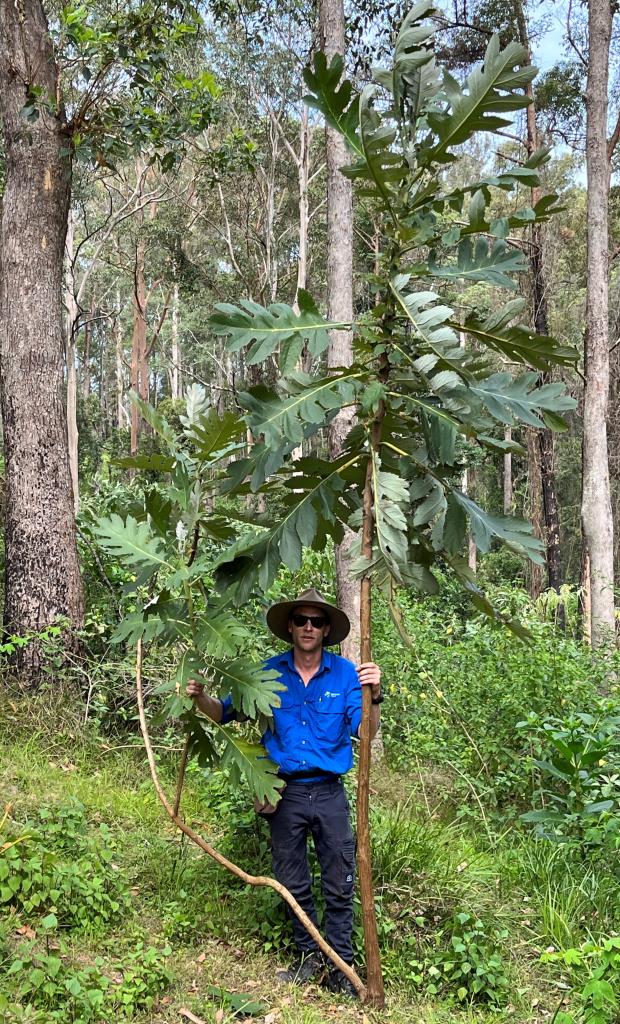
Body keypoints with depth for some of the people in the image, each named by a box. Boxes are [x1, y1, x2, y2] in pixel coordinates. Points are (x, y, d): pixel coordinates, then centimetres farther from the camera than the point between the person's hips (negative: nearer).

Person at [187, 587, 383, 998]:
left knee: (339, 886, 4)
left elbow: (366, 732, -13)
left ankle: (341, 966, 16)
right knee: (293, 885, 13)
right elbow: (226, 712, 6)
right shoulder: (270, 673, 0)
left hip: (329, 794, -2)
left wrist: (373, 696, -31)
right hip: (286, 794, 2)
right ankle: (309, 956, 30)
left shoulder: (345, 673, -6)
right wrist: (200, 697, -15)